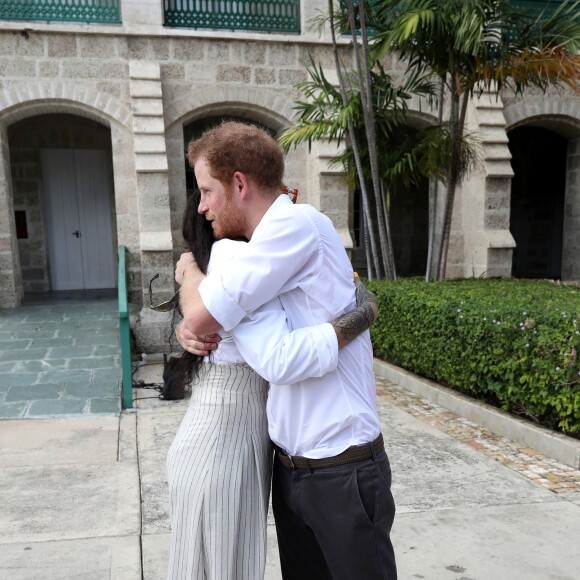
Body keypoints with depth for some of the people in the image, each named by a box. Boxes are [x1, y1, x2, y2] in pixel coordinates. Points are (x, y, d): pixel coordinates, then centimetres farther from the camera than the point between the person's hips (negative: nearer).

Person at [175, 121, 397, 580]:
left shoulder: (296, 223, -18)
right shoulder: (272, 242, 9)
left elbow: (201, 316, -22)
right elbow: (205, 325, 17)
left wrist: (188, 271, -1)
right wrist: (190, 331, -6)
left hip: (342, 469, -8)